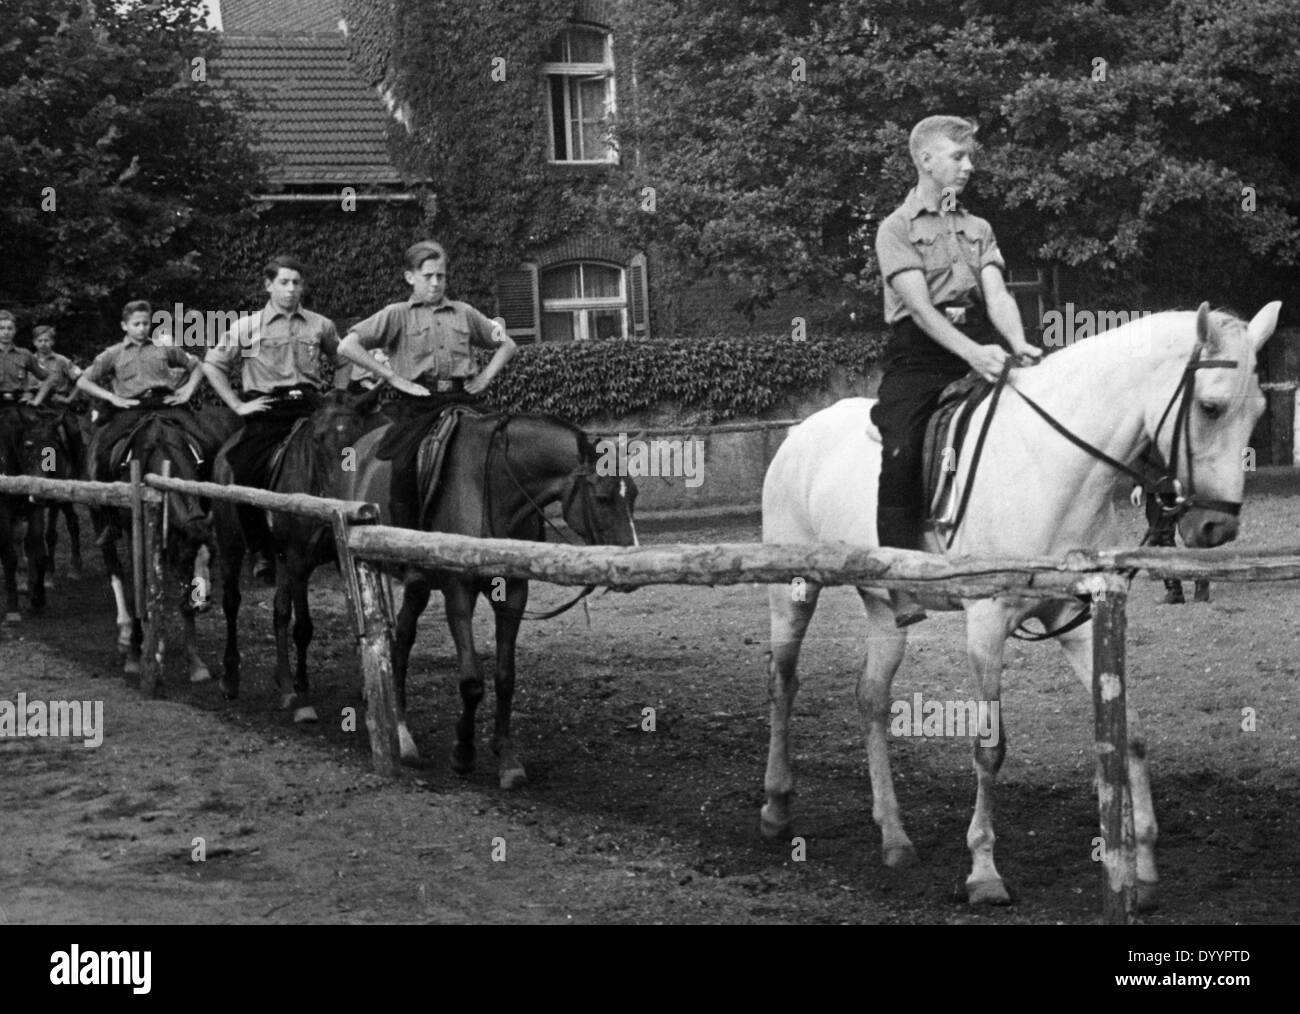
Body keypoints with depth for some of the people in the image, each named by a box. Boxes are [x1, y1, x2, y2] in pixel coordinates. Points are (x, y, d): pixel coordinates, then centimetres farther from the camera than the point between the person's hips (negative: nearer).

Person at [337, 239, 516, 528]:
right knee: (404, 467, -18)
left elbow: (507, 345, 28)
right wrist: (393, 378, -7)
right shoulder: (397, 314, 7)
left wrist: (485, 377, 11)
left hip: (461, 398, 3)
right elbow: (347, 346, -4)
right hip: (417, 403, -3)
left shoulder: (464, 313, 17)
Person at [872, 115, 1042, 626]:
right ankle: (902, 586, -26)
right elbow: (919, 306, -11)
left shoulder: (978, 229, 20)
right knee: (900, 453, -27)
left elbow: (997, 295, 5)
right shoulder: (897, 228, 3)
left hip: (978, 350, 5)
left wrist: (1018, 345, -16)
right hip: (919, 357, -5)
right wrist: (973, 352, -26)